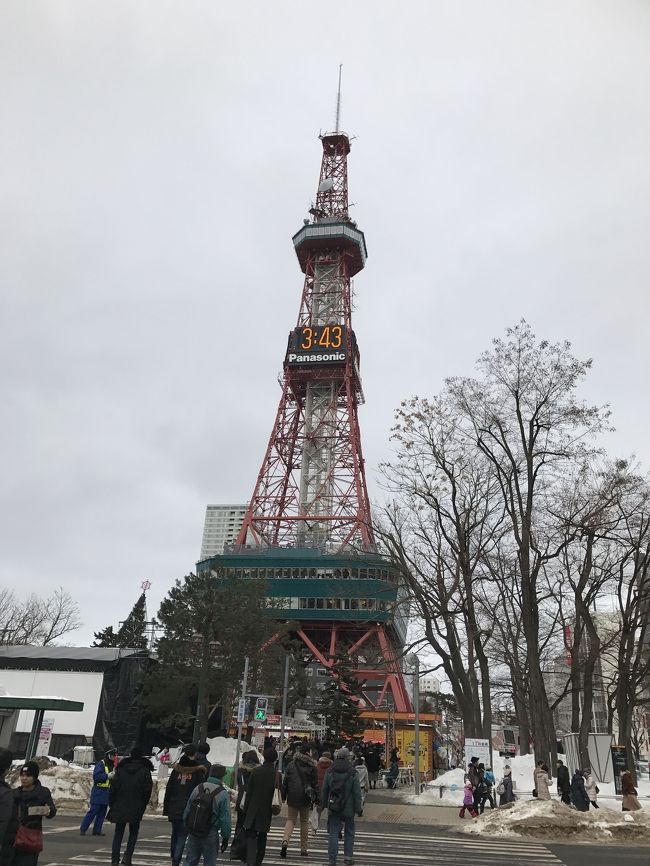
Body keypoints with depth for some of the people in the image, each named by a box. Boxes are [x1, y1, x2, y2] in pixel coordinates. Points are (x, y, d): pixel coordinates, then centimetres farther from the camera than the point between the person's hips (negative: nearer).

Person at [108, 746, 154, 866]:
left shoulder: (121, 769, 3)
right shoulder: (145, 771, -3)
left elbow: (113, 788, 1)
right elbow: (147, 790, -6)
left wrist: (111, 804, 8)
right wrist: (143, 806, 5)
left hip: (119, 807, 2)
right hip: (136, 808, -2)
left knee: (118, 833, 11)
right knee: (133, 832, 13)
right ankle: (127, 856, -1)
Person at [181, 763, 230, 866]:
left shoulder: (198, 788, 2)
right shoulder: (223, 794, -11)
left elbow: (187, 810, 7)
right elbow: (225, 818, -9)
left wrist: (187, 827, 19)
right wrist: (226, 837, 0)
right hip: (211, 834, -4)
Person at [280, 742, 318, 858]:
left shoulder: (291, 765, 1)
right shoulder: (311, 766, -5)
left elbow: (285, 782, 4)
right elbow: (315, 783, -2)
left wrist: (283, 796, 11)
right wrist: (316, 798, 5)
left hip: (292, 797, 1)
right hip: (306, 798, -1)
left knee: (290, 820, 8)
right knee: (304, 822, 11)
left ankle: (285, 840, -17)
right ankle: (303, 849, 13)